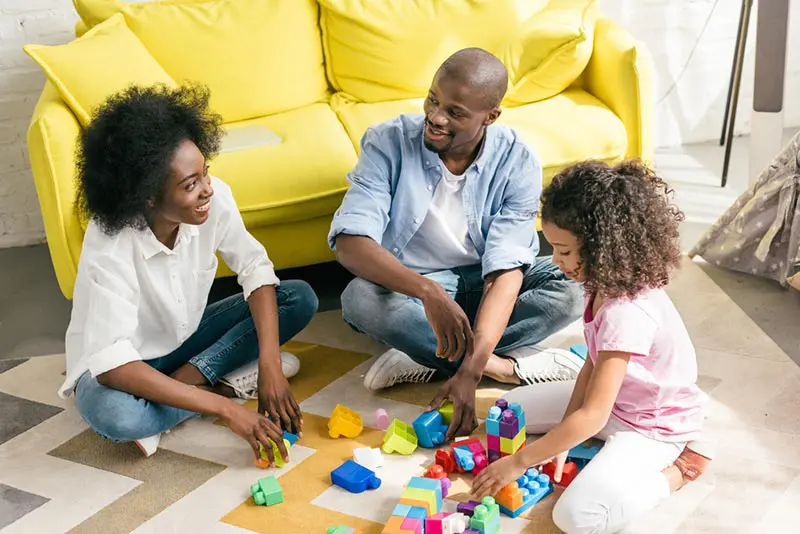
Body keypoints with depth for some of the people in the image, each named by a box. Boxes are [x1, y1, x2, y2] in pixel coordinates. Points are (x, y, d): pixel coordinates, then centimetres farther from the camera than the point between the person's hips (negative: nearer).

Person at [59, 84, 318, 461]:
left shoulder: (215, 197, -24)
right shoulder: (109, 246, -35)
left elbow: (255, 269, -15)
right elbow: (112, 363, -41)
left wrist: (269, 365, -29)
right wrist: (224, 407, -44)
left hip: (187, 336, 5)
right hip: (123, 362, -5)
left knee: (300, 299, -10)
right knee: (111, 412, -39)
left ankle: (190, 378, -15)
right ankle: (222, 380, -14)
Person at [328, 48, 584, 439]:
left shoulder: (517, 161, -17)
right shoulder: (388, 142, -18)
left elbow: (505, 272, -25)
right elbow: (349, 242, -29)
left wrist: (469, 372, -37)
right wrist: (427, 292, -46)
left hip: (485, 285, 1)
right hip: (410, 285, -1)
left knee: (574, 290, -25)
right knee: (360, 298, -34)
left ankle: (424, 358, -23)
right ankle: (507, 365, -24)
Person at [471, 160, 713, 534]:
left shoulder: (627, 313, -34)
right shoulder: (608, 284, -5)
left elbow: (592, 416, -33)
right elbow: (593, 364, 1)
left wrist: (519, 462, -26)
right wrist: (561, 439, -6)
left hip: (651, 427, -10)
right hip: (615, 398, 10)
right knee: (514, 406, 11)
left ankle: (674, 471, -5)